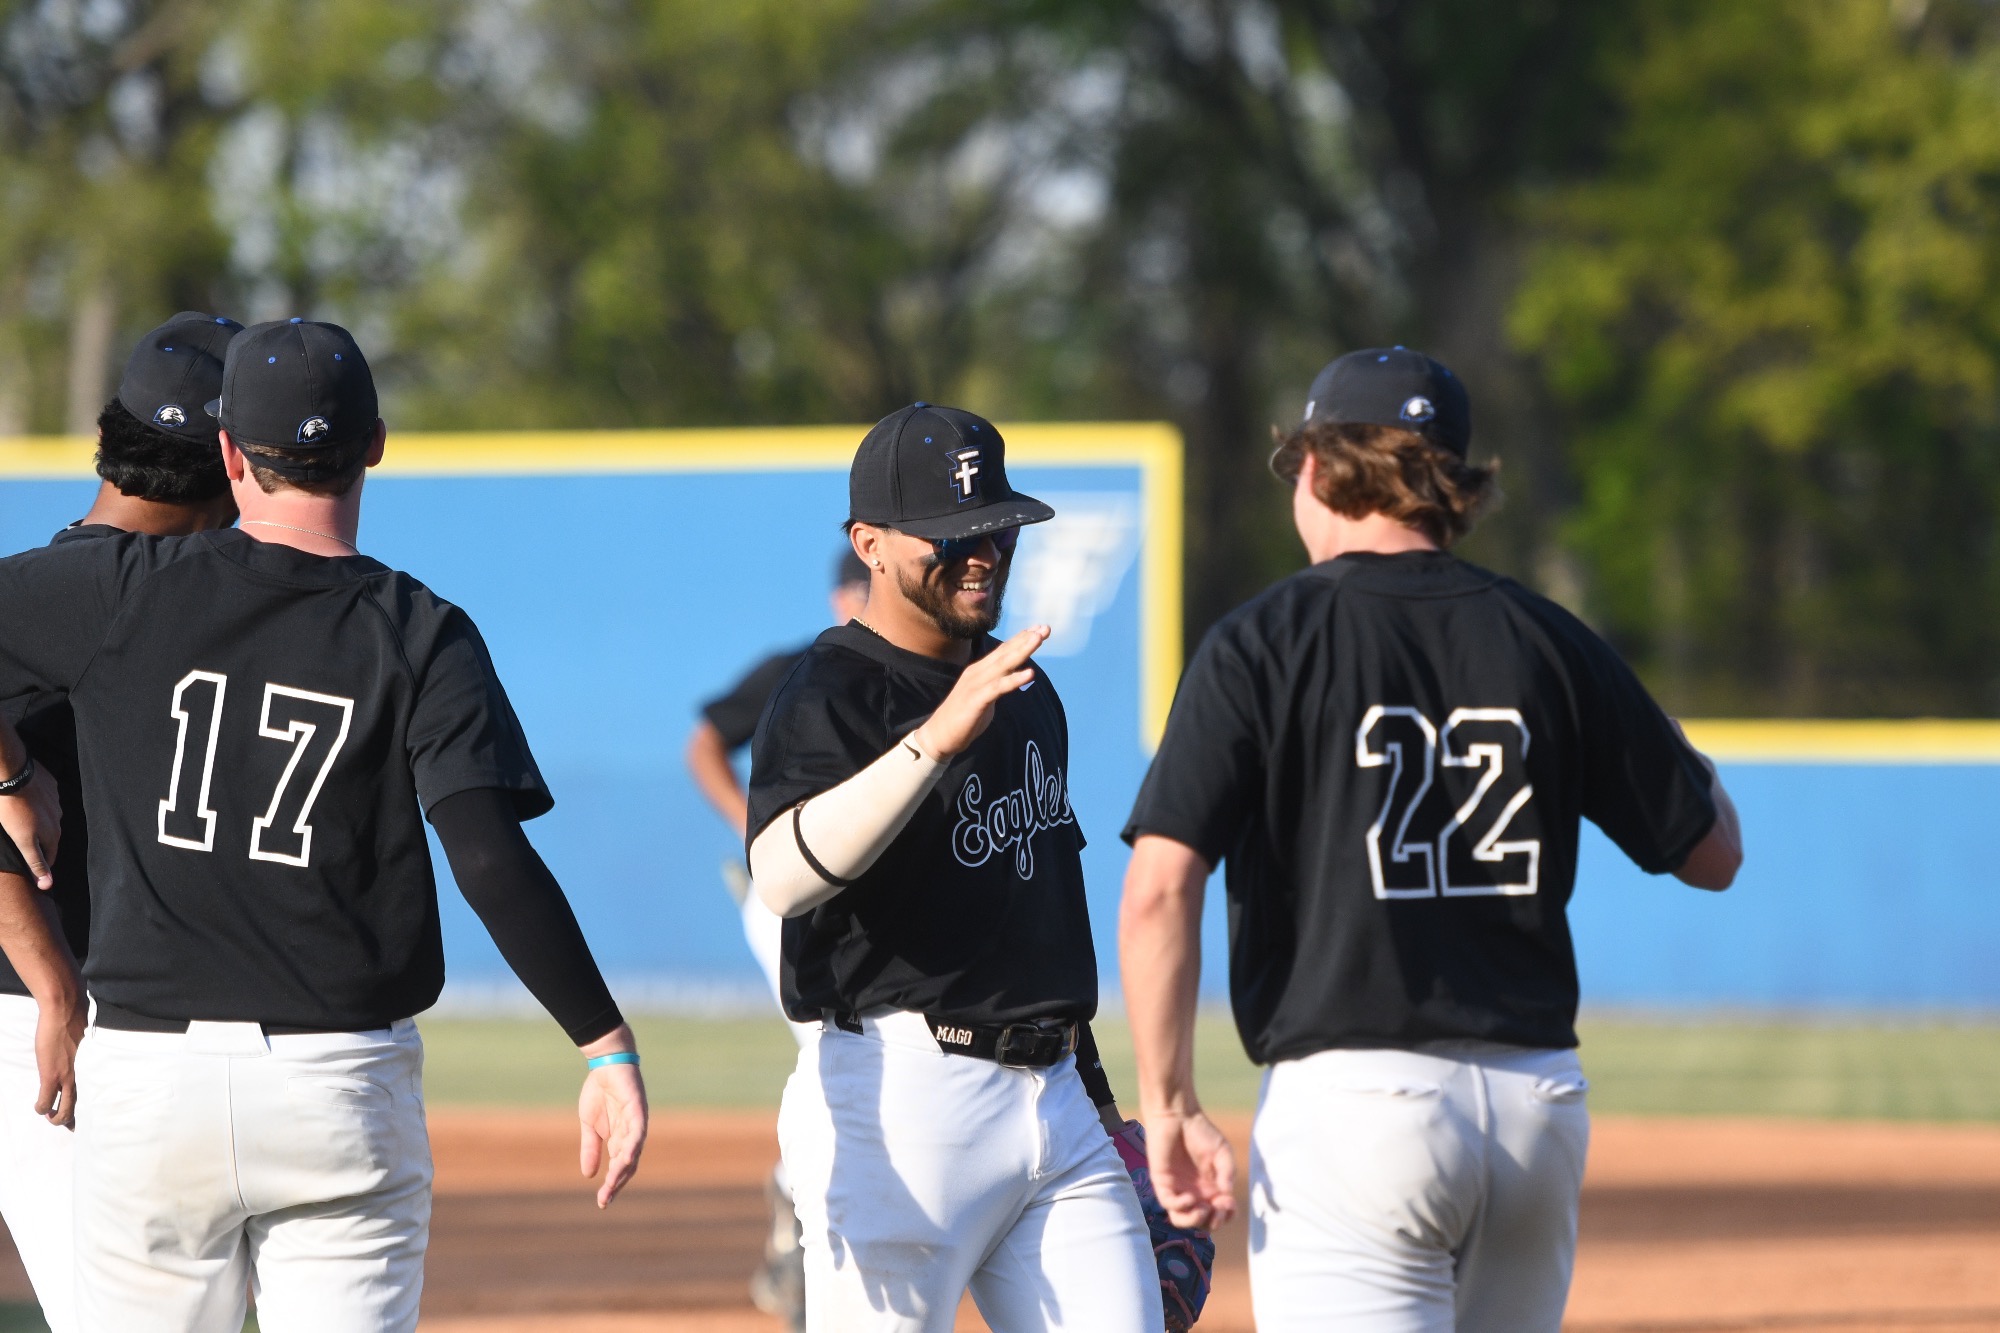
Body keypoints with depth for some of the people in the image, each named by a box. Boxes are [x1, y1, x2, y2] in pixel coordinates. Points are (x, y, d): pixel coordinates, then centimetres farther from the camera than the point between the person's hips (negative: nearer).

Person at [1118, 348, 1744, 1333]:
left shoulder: (1262, 643, -4)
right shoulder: (1546, 642, 8)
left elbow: (1160, 889, -13)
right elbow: (1714, 852, 15)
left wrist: (1168, 1106, -8)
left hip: (1350, 1104, -5)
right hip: (1540, 1098, 5)